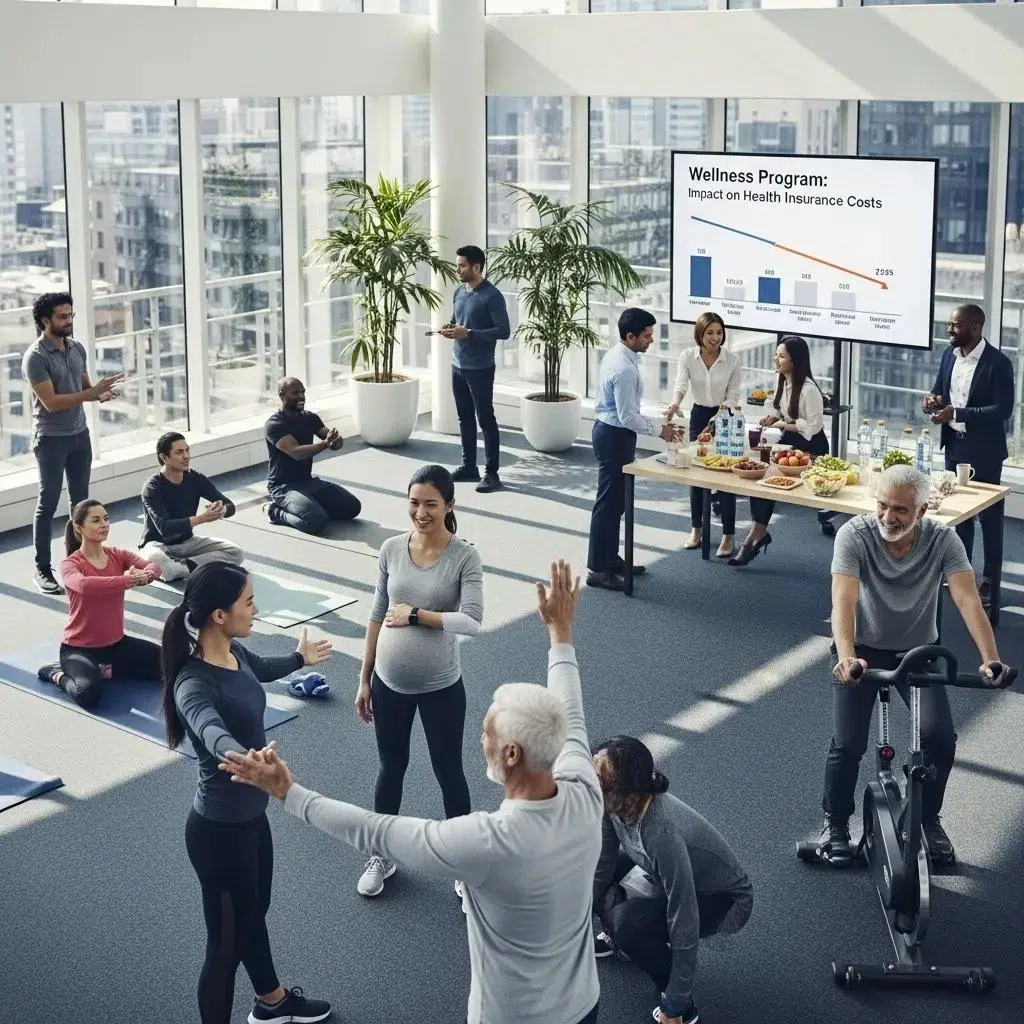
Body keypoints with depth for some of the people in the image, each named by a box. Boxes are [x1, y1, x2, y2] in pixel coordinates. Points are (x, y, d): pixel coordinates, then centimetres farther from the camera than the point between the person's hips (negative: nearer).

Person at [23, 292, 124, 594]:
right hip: (51, 439, -7)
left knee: (80, 500, 14)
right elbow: (51, 402, -23)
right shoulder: (35, 357, -18)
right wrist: (92, 392, -27)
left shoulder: (77, 348, 4)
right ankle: (42, 570, 7)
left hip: (80, 434, 7)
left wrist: (100, 393, -10)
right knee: (48, 504, 0)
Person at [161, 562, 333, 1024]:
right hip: (220, 828, -10)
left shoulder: (233, 652, -3)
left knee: (254, 913, 31)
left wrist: (300, 658, 43)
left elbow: (261, 670, 23)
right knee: (227, 941, 7)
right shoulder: (194, 684, -31)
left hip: (250, 814, 10)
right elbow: (214, 733, -54)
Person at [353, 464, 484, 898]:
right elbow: (378, 616, 3)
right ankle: (383, 855, 38)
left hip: (440, 687, -3)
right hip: (389, 683, 3)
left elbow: (472, 621, -25)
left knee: (449, 772, 12)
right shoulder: (391, 549, -5)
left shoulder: (465, 558, -15)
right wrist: (364, 679, 6)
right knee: (391, 767, 19)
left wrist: (416, 614, -29)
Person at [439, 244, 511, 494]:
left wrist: (468, 333, -22)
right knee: (465, 417, 14)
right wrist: (449, 328, -1)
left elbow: (504, 331, -18)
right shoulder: (459, 291, 10)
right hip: (458, 365, 8)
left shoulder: (492, 296, -15)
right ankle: (469, 466, 24)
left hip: (480, 368, -8)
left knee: (485, 419, -4)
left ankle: (492, 474, 0)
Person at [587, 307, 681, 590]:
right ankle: (597, 569, 3)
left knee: (617, 500, 18)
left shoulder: (616, 355, 7)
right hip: (615, 437, -10)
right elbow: (628, 417, -24)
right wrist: (659, 430, -13)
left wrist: (658, 424, 17)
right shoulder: (624, 369, -25)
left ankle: (610, 559, 29)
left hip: (610, 431, 10)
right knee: (609, 501, -3)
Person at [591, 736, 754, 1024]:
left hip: (724, 900, -7)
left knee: (628, 923, -30)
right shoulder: (615, 804, -22)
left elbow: (684, 926, -35)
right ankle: (617, 937, 22)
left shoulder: (663, 833, -41)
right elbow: (601, 870, -3)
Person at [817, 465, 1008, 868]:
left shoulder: (943, 540, -18)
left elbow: (967, 599, -28)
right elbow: (843, 599, -36)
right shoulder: (854, 534, -24)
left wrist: (990, 659, -43)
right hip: (863, 649, -2)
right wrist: (846, 657, -53)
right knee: (848, 743, -13)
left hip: (919, 650, 2)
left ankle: (929, 819, 14)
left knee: (941, 739, -13)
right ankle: (835, 822, 13)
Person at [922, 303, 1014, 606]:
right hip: (955, 445, 6)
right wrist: (933, 400, -12)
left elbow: (1003, 410, -22)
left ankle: (990, 578, 15)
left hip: (984, 450, -6)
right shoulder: (949, 355, 2)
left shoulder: (998, 363, -19)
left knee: (989, 514, 5)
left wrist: (956, 412, -28)